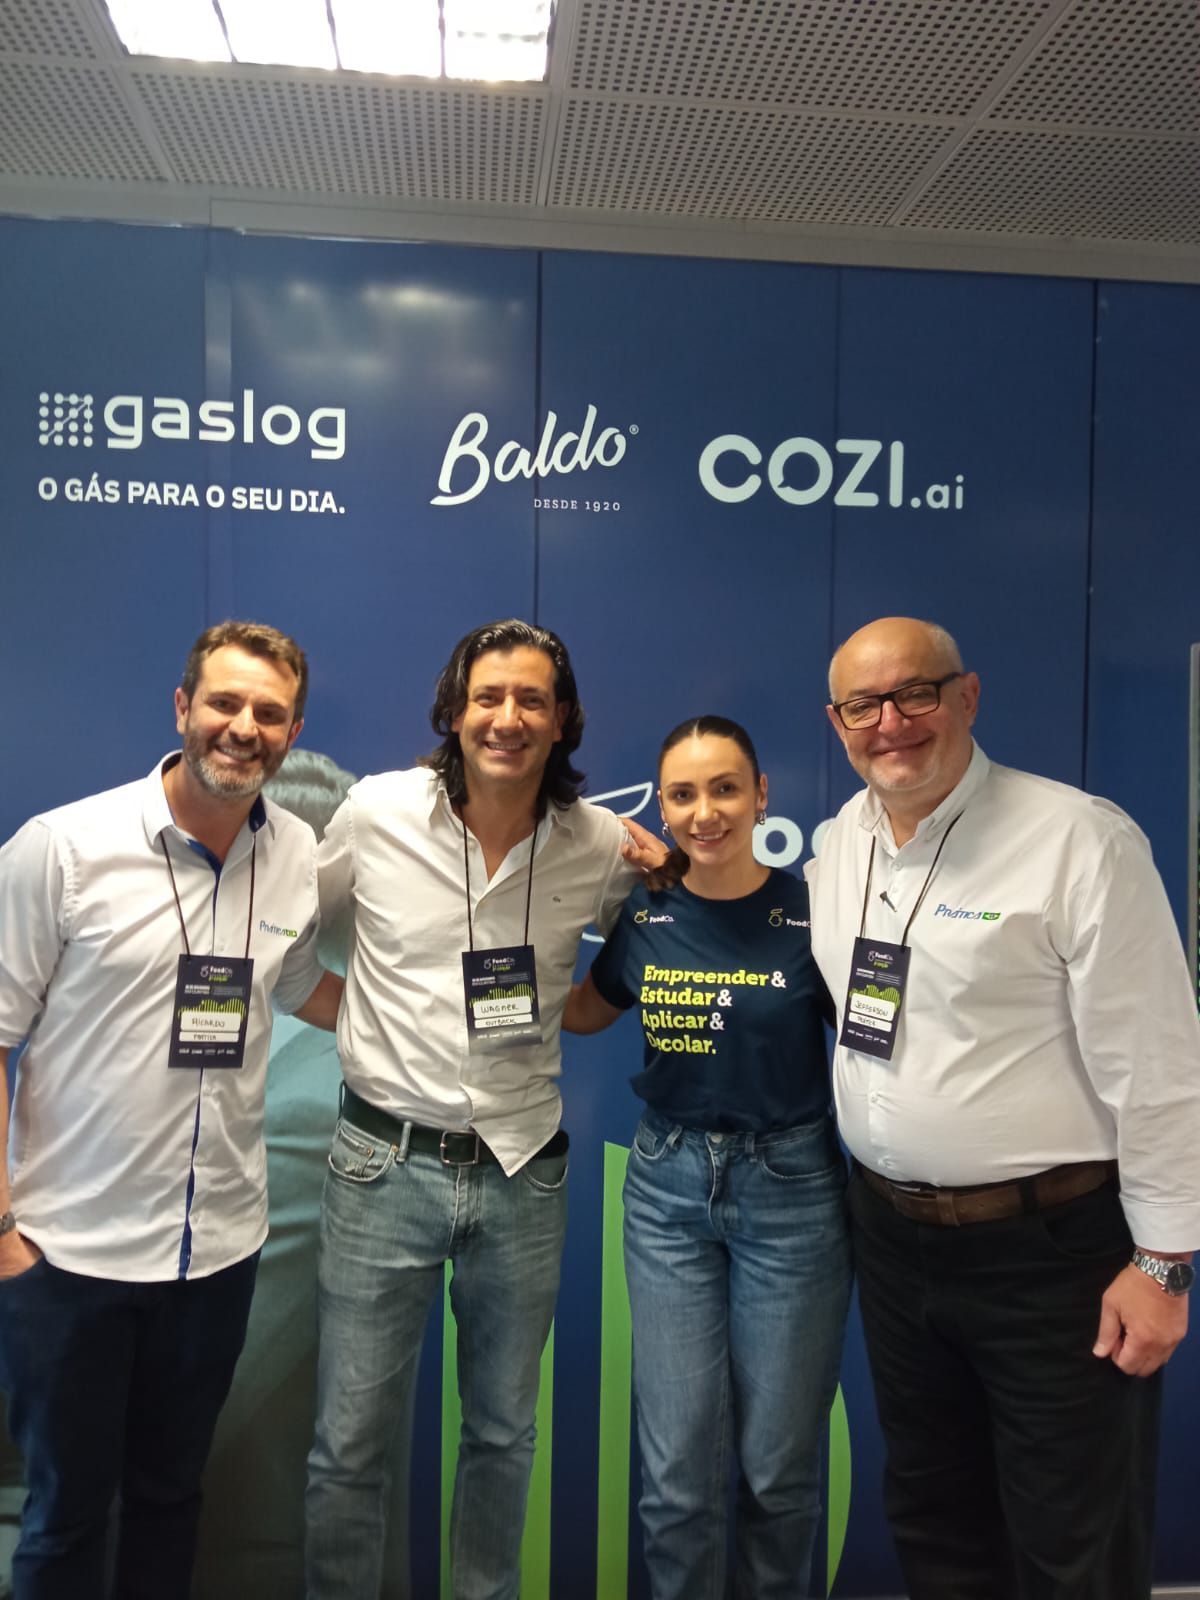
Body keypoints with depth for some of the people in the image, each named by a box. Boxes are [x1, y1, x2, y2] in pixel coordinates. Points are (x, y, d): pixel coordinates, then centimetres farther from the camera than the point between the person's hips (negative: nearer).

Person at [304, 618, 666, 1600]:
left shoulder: (602, 845, -5)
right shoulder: (376, 813, -7)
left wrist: (667, 876, -5)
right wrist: (358, 1010, -1)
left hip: (523, 1170, 2)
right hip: (385, 1160, -1)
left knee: (505, 1434, 19)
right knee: (351, 1444, 9)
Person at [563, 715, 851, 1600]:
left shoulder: (812, 912, -11)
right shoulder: (645, 915, -1)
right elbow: (586, 1010, 17)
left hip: (791, 1188, -2)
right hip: (668, 1185, 2)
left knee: (779, 1461, 11)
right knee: (678, 1467, 6)